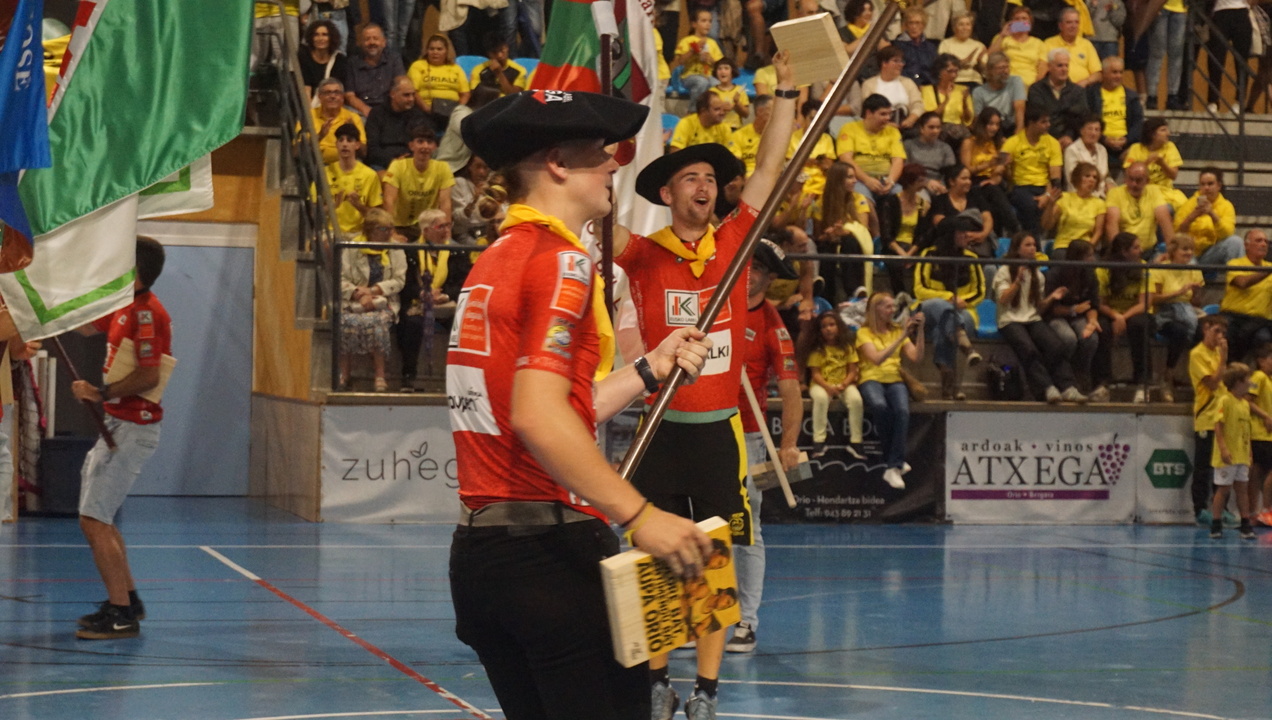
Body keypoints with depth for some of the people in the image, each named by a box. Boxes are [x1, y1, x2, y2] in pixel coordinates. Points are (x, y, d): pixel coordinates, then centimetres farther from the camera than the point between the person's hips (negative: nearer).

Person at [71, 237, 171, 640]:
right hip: (117, 426, 10)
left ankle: (121, 615, -10)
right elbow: (86, 327, 29)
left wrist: (99, 394, -18)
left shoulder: (146, 312, -18)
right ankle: (127, 600, 30)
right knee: (99, 519, 19)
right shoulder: (124, 307, 11)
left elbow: (150, 377, -25)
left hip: (132, 430, -10)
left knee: (93, 520, -12)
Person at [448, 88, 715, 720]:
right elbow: (537, 417, -22)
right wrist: (640, 515, -25)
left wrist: (649, 369, 22)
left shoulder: (493, 263, 18)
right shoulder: (560, 261, -10)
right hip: (550, 548, -9)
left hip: (479, 548, 9)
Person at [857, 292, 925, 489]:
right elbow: (877, 358, -14)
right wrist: (902, 336, -15)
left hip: (895, 380, 3)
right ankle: (894, 459, -21)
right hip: (871, 380, -3)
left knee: (903, 411, -32)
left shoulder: (898, 331, 16)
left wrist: (919, 331, -3)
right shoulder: (864, 333, 3)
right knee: (880, 406, -38)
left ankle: (894, 467, -33)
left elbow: (916, 357, 6)